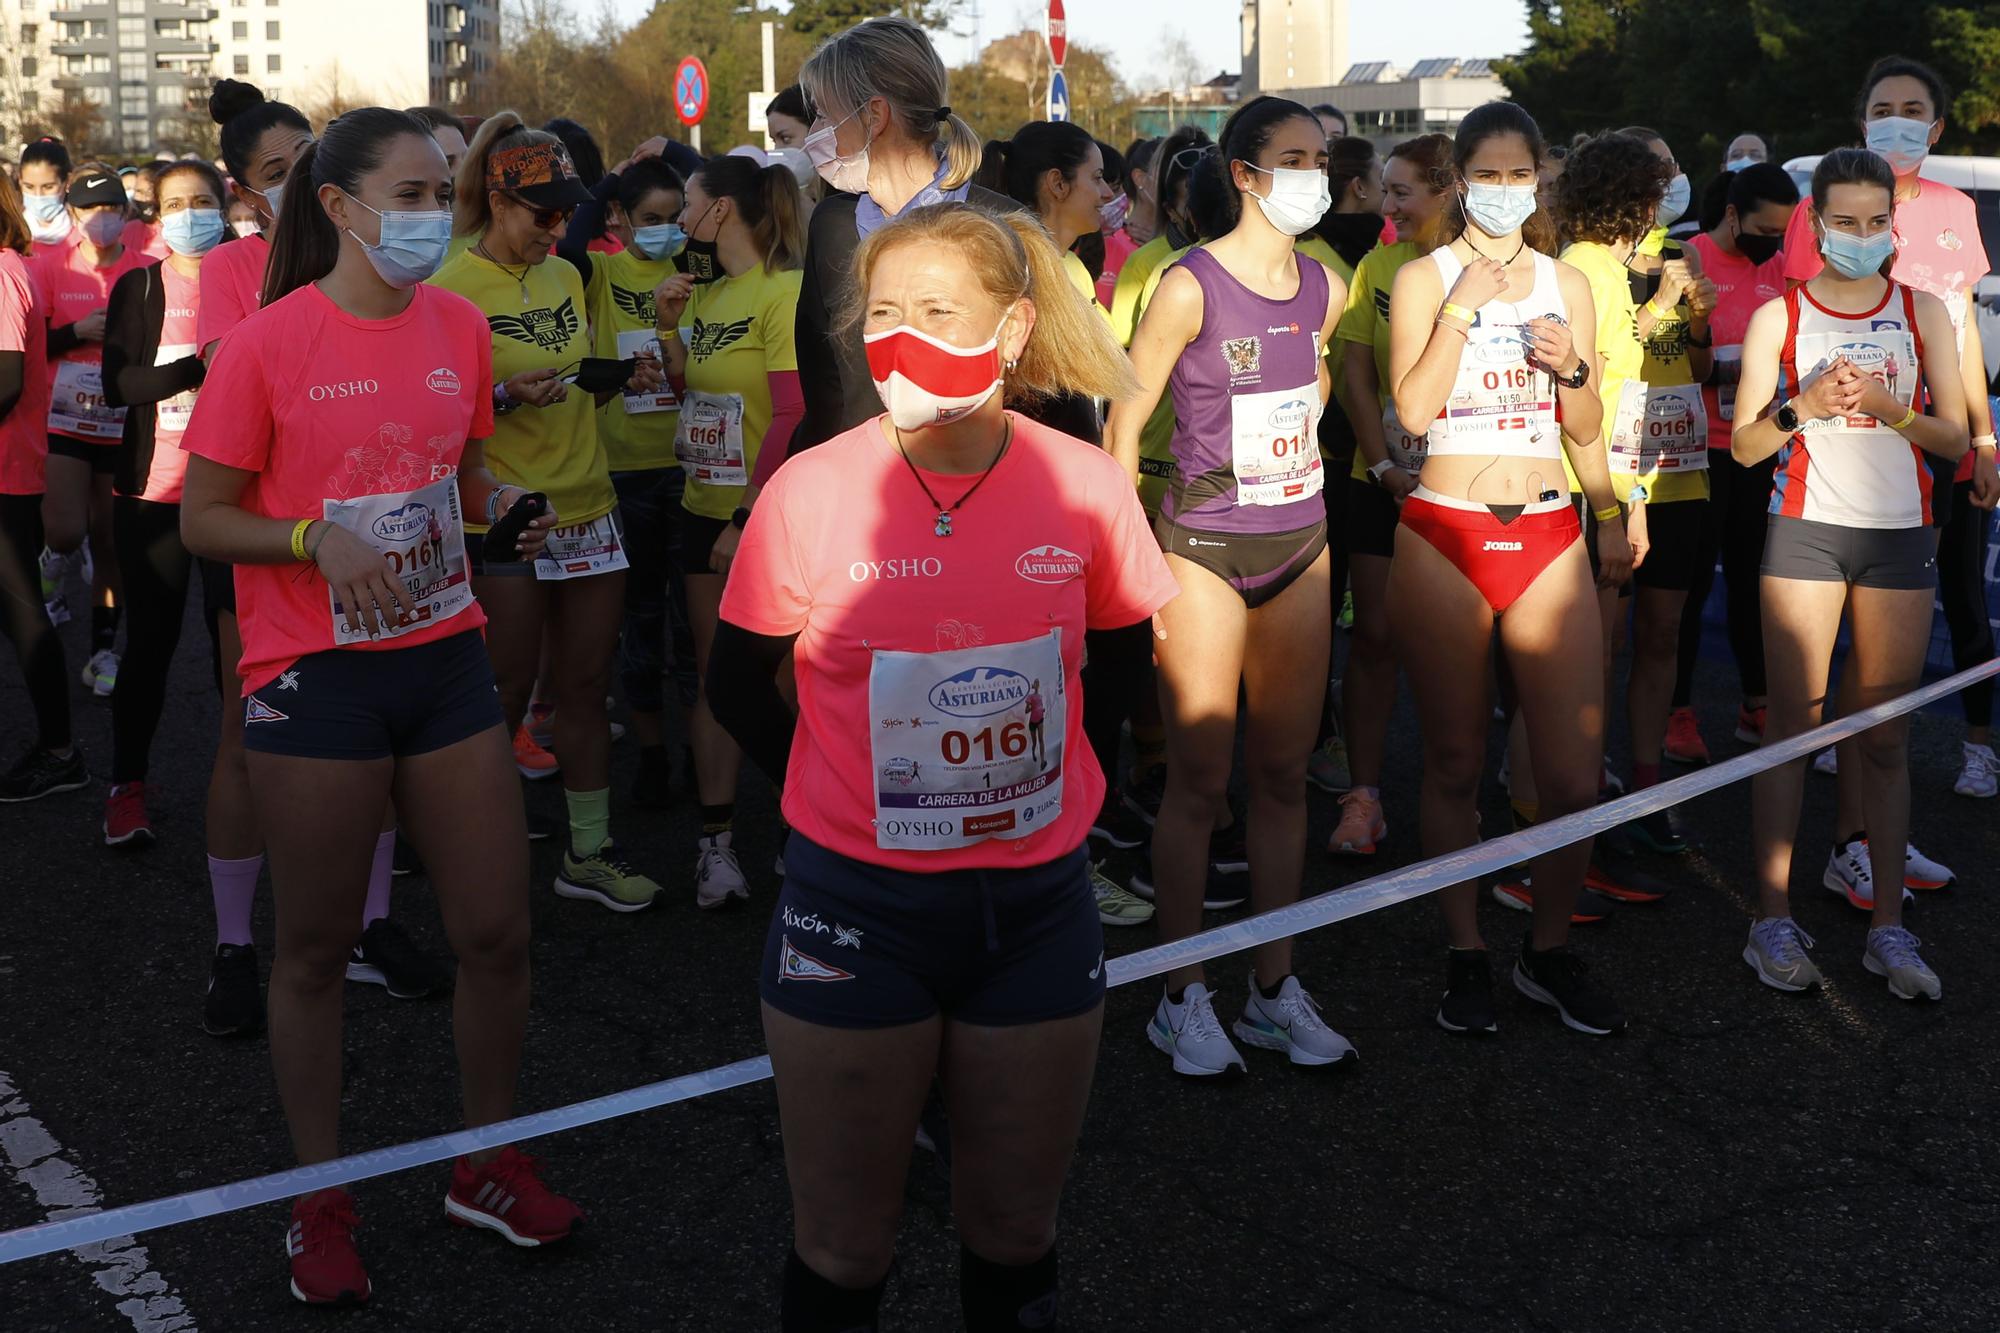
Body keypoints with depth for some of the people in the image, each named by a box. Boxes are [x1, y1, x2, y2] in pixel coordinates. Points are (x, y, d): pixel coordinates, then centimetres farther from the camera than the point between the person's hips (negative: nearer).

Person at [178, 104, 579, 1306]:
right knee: (317, 949, 8)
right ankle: (322, 1200, 25)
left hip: (445, 656, 4)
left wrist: (507, 503, -3)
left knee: (498, 932, 6)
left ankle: (490, 1163, 27)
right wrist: (319, 537, -21)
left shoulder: (461, 329, 4)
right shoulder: (266, 345, -10)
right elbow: (203, 521, -5)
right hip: (315, 672, -4)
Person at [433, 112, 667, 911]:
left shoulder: (564, 276, 11)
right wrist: (504, 396, -24)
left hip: (588, 508, 6)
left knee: (586, 687, 9)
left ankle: (588, 852, 18)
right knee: (506, 697, 2)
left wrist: (621, 381, 2)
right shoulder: (452, 289, -10)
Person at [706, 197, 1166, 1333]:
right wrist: (847, 802, 6)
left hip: (1036, 904, 2)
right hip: (855, 912, -1)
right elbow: (738, 686, 3)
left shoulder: (1086, 486, -8)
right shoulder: (812, 491, -11)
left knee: (1016, 1234, 16)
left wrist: (1048, 797, 10)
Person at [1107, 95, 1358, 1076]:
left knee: (1284, 775, 9)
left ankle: (1275, 991, 19)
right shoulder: (1190, 287, -12)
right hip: (1206, 550, -6)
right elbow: (1123, 422, -9)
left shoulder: (1327, 288, 6)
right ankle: (1183, 999, 10)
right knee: (1200, 781, -1)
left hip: (1299, 546, 6)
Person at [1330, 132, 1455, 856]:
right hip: (1384, 479, 2)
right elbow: (1356, 372, 3)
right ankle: (1363, 795, 9)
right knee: (1374, 634, 2)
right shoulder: (1376, 266, 5)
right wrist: (1383, 464, -6)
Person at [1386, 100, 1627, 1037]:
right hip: (1445, 537, -2)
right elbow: (1412, 410, -11)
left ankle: (1549, 952, 17)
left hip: (1548, 537, 3)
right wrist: (1463, 307, -15)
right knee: (1455, 766, 6)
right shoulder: (1424, 278, 1)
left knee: (1575, 775, -2)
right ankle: (1466, 954, 19)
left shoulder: (1566, 285, 11)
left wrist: (1571, 367, -5)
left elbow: (1587, 428, 14)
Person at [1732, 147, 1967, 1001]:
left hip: (1899, 532, 2)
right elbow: (1744, 444, 2)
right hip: (1805, 529, -2)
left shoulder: (1923, 312, 9)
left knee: (1886, 736, 4)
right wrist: (1806, 405, -15)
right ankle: (1773, 920, 4)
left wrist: (1882, 404, -13)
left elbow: (1953, 436, 4)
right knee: (1793, 721, -2)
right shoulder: (1778, 316, 4)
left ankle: (1887, 927, 10)